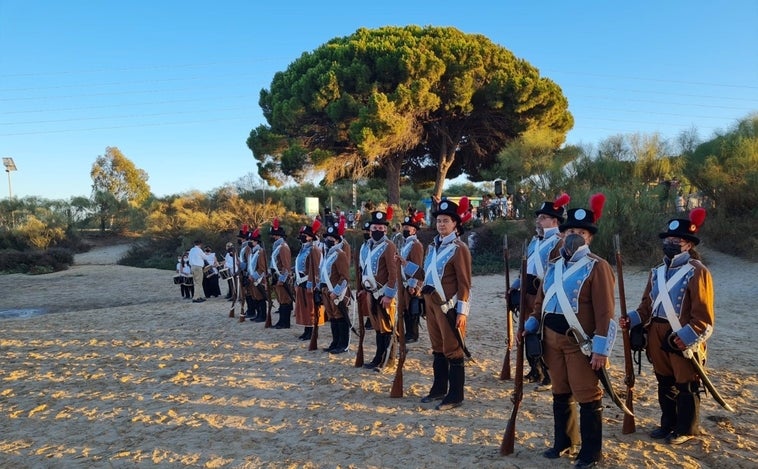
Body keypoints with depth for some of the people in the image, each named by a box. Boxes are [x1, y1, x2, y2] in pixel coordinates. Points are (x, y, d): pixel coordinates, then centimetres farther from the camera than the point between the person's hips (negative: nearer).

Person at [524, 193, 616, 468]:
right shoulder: (554, 266, 12)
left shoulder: (597, 267, -9)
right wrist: (530, 327, 9)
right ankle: (564, 443, 31)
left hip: (580, 342, -6)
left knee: (587, 397, 3)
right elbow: (541, 301, 19)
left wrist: (601, 349, -17)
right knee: (560, 393, 17)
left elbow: (605, 312, -14)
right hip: (552, 338, 7)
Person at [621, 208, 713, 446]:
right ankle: (668, 424, 31)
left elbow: (703, 314, -15)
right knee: (665, 382, 17)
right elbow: (647, 304, 13)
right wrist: (632, 319, -3)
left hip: (683, 338, -6)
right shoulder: (657, 271, 11)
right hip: (657, 335, 7)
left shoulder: (697, 272, -10)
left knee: (685, 385, 7)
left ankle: (686, 430, 21)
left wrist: (687, 337, -22)